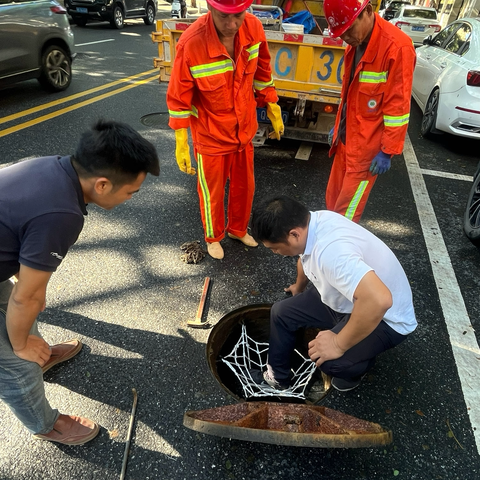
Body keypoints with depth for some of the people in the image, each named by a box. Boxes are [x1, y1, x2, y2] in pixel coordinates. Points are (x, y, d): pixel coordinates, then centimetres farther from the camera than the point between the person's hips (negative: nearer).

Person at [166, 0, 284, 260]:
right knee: (212, 192, 13)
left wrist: (273, 111, 9)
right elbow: (179, 98, -16)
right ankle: (213, 237, 40)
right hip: (211, 135, -4)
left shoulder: (253, 27, -12)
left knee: (244, 186, 19)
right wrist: (181, 144, -14)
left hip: (245, 130, 5)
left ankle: (237, 229, 46)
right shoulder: (191, 43, -25)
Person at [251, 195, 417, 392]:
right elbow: (305, 259, 12)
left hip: (386, 317, -8)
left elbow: (379, 300, -49)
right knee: (281, 312, 4)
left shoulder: (331, 251, -39)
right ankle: (277, 377, 23)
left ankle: (352, 367, 6)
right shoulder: (313, 221, -10)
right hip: (348, 297, 8)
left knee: (326, 358, -30)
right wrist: (299, 287, 32)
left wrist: (340, 344, -33)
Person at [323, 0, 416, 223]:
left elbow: (398, 104, -19)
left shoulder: (397, 45, -19)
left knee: (347, 208, 1)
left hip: (367, 145, -8)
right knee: (333, 198, 15)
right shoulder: (356, 42, 7)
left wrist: (387, 150, -17)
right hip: (346, 138, 8)